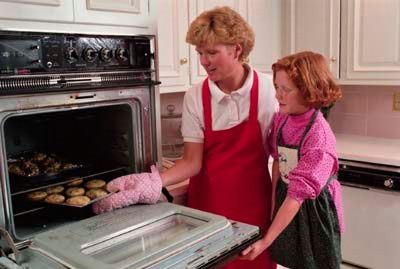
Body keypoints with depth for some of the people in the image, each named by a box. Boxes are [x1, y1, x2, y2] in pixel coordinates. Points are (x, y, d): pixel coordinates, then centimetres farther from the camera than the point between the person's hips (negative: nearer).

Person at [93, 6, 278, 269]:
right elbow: (192, 162, -7)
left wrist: (278, 211, -3)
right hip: (207, 203, 1)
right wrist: (151, 182, -23)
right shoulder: (196, 97, -9)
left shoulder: (269, 89, -12)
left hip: (255, 203, -1)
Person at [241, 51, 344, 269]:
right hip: (285, 198, 6)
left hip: (314, 208, -6)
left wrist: (265, 241, -29)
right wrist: (273, 205, 4)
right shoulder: (282, 117, -9)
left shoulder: (318, 137, -29)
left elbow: (298, 194, -29)